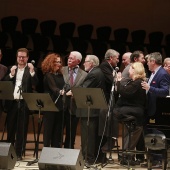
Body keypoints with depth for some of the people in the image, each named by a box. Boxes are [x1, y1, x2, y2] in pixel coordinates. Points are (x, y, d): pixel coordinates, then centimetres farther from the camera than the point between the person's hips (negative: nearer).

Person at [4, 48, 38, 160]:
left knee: (22, 129, -2)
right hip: (12, 102, 3)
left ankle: (19, 153, 2)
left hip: (24, 102, -3)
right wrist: (11, 74, -10)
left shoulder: (31, 70, 4)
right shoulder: (12, 69, 13)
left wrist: (32, 71, -22)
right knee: (10, 127, 9)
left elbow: (35, 84, -9)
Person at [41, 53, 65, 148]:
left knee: (58, 130, 5)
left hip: (60, 106, 6)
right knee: (49, 129, -2)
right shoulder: (48, 75, -6)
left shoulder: (60, 75, 13)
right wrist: (60, 92, -41)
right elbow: (53, 87, -22)